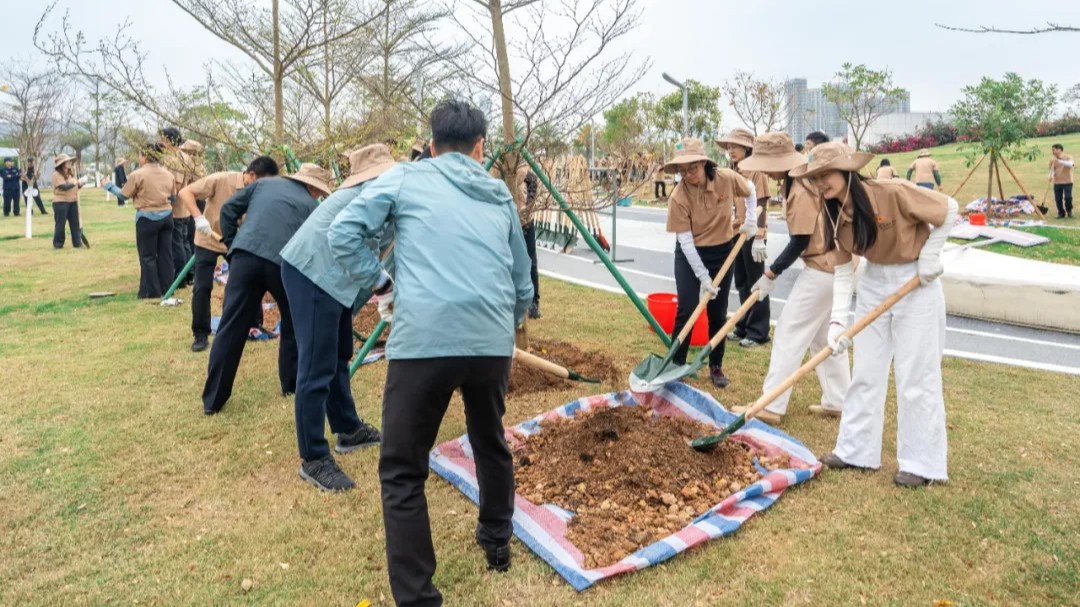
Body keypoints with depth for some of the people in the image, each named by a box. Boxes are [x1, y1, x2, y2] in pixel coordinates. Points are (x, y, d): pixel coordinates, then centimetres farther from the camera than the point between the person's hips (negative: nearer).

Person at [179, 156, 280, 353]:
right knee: (202, 287, -5)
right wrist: (199, 218, -36)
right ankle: (200, 334, 8)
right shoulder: (221, 180, -26)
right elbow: (185, 192, -23)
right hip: (208, 241, -3)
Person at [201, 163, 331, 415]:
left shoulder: (264, 183, 25)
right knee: (294, 323, 22)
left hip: (246, 255, 2)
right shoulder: (312, 206, 21)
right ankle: (292, 384, 30)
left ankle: (213, 398, 10)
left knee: (231, 327, 5)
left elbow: (228, 209, 18)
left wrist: (231, 244, 23)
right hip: (284, 262, -2)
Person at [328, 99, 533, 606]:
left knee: (402, 472, 8)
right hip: (493, 342, 4)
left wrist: (382, 286, 12)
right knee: (491, 445, 28)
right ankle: (497, 542, 47)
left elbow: (343, 234, 0)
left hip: (422, 339, -4)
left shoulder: (405, 178, 11)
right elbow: (522, 287, 24)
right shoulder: (501, 197, 21)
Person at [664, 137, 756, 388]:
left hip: (722, 252, 3)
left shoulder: (727, 178, -16)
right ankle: (675, 364, 8)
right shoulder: (679, 196, -22)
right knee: (686, 310, -7)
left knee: (718, 313, 8)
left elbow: (750, 191, 8)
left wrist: (750, 221, 0)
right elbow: (685, 240, -20)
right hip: (690, 255, -2)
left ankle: (716, 366, 21)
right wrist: (702, 276, -20)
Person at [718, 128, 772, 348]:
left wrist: (759, 238, -21)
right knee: (741, 283, 13)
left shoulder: (756, 171, -11)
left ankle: (758, 332, 7)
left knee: (755, 284, -1)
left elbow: (761, 205, -16)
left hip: (752, 234, -8)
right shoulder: (733, 172, 12)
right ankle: (744, 327, 23)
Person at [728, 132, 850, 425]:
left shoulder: (801, 190, -22)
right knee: (824, 335, 18)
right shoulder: (800, 180, 8)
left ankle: (771, 406, 1)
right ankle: (837, 401, 25)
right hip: (834, 262, 10)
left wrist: (771, 274, -11)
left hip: (823, 268, -10)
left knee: (789, 334, -5)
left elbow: (799, 243, -19)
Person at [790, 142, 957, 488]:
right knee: (866, 372, 10)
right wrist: (838, 320, -12)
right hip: (874, 283, 6)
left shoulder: (892, 193, -23)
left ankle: (923, 463, 14)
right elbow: (842, 272, -3)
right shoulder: (834, 216, -5)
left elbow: (949, 209, -11)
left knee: (916, 375, 0)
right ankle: (857, 450, 23)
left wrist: (930, 255, -12)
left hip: (915, 283, -6)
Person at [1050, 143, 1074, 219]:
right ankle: (1061, 213, 16)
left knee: (1068, 197, -11)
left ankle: (1069, 211, 14)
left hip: (1067, 182, -3)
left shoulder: (1068, 157, -4)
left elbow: (1070, 164, -25)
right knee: (1058, 199, 2)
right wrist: (1051, 176, -12)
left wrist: (1059, 161, -33)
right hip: (1057, 182, 3)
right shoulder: (1052, 160, 5)